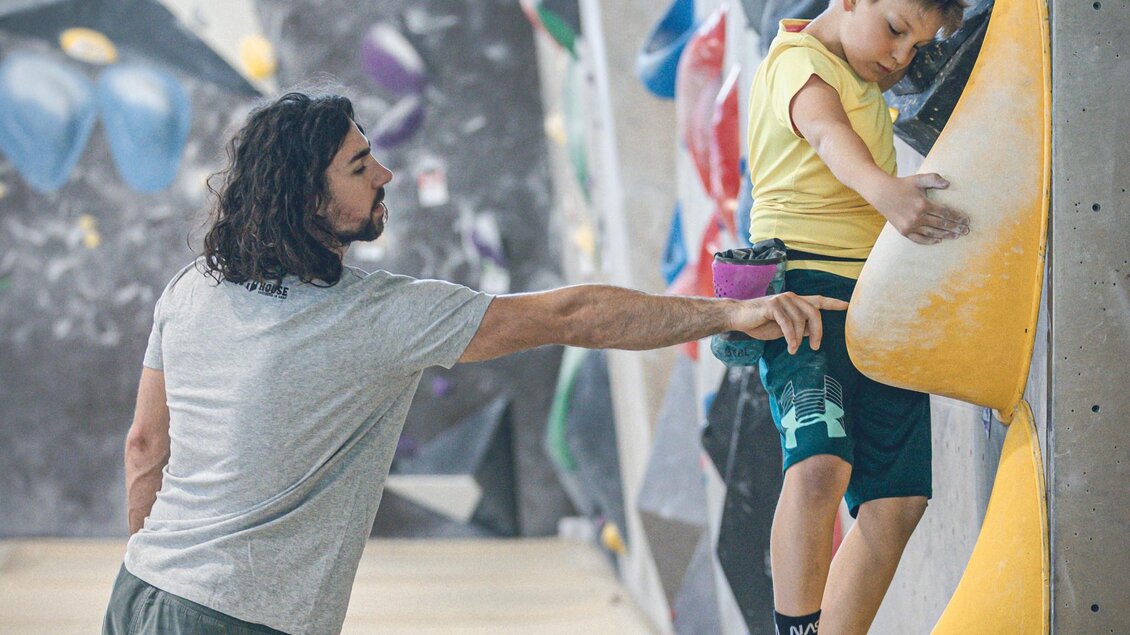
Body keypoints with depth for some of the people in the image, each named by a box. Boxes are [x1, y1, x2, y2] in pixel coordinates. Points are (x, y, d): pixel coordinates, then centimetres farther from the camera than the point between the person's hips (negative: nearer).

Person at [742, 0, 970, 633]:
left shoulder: (861, 74, 21)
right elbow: (827, 132, -31)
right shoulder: (799, 60, -7)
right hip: (809, 279, -9)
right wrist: (884, 190, -51)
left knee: (897, 503, 2)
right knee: (819, 466, -30)